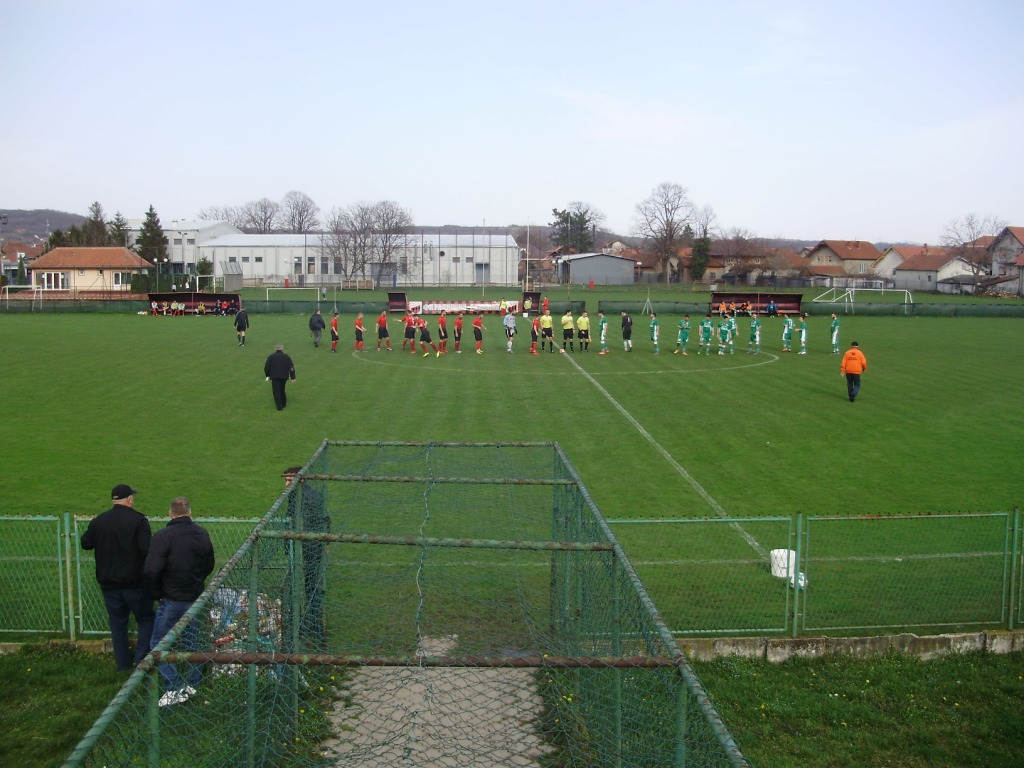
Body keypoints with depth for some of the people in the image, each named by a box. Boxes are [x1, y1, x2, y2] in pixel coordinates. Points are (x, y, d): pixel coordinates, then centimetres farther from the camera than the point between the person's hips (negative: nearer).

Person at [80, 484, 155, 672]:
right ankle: (142, 661, 2)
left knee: (117, 623, 15)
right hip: (136, 582, -4)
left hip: (109, 583, 4)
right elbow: (147, 549, -22)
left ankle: (123, 664, 20)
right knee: (145, 620, 11)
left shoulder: (98, 521, 0)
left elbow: (86, 543, 14)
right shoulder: (138, 520, -15)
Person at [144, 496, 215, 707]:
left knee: (159, 643, 3)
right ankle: (191, 685, 26)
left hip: (172, 600, -6)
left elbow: (151, 571, -22)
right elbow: (209, 565, 11)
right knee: (191, 641, 19)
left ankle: (174, 689, -3)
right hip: (196, 598, 6)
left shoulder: (162, 536, -18)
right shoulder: (202, 534, 2)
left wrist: (156, 594, -7)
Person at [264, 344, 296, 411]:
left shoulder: (271, 357, 1)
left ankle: (280, 406, -3)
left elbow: (266, 368, 1)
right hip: (284, 377, 3)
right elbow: (291, 367, 1)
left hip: (275, 377, -3)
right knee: (282, 390, 21)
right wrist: (293, 377, 2)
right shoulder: (286, 357, 6)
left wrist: (268, 375, 17)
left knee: (276, 391, 1)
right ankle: (284, 403, 29)